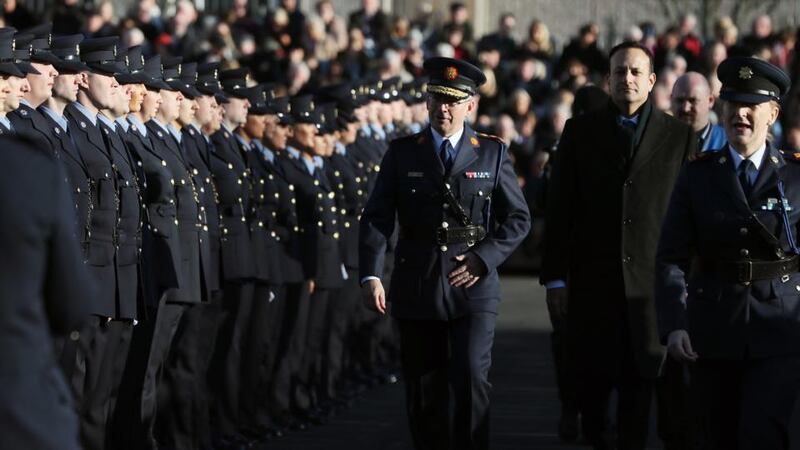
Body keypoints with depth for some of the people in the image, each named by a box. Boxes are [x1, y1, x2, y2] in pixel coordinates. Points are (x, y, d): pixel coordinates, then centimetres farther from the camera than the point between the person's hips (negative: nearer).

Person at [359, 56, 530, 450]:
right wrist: (370, 274, -13)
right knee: (424, 391, 5)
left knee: (471, 380, -14)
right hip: (417, 289, 1)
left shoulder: (493, 153, 6)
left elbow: (518, 218, 6)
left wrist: (484, 257, -9)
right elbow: (376, 218, 1)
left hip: (472, 286, -1)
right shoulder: (402, 153, 6)